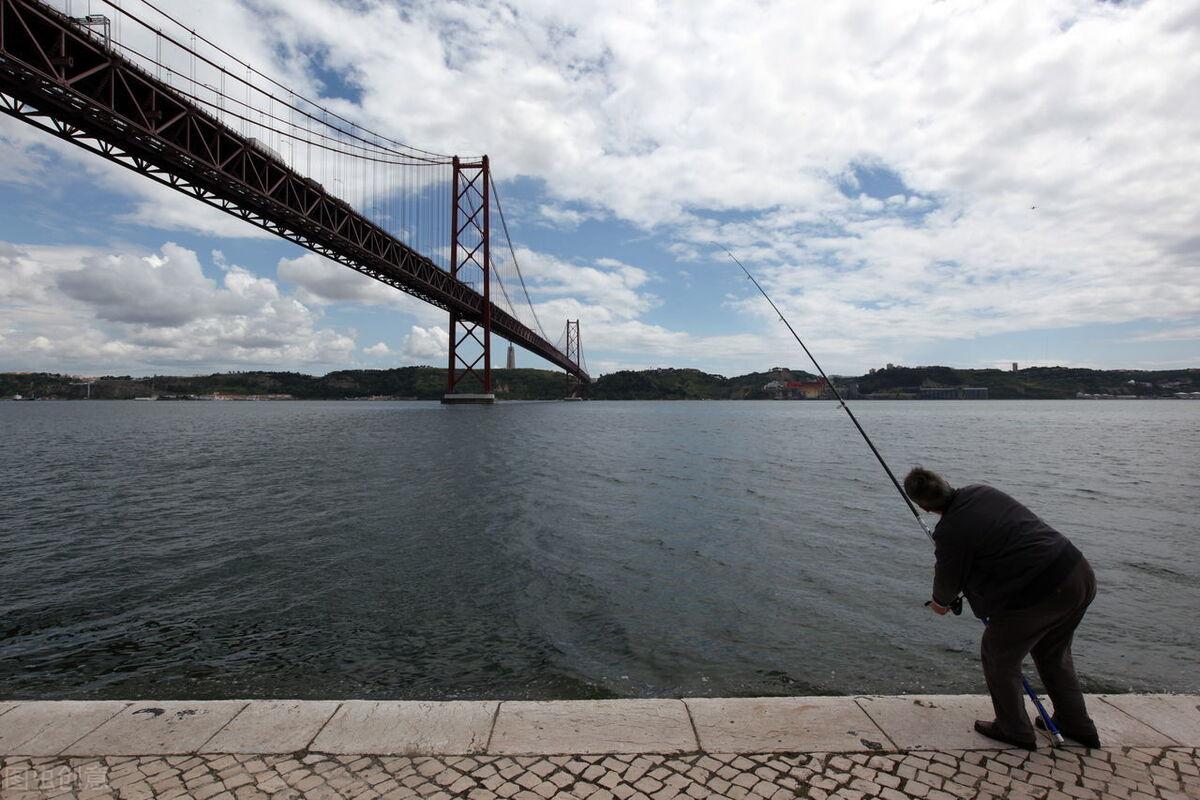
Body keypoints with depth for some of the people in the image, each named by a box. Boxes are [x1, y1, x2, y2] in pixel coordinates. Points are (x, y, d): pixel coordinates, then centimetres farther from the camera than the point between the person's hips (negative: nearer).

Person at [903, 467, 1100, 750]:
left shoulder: (950, 533, -17)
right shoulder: (981, 492, 5)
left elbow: (948, 581, 3)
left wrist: (940, 602, 25)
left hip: (1039, 595, -9)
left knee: (998, 657, 15)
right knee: (1053, 654, 30)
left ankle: (1015, 731, 30)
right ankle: (1077, 726, 44)